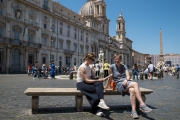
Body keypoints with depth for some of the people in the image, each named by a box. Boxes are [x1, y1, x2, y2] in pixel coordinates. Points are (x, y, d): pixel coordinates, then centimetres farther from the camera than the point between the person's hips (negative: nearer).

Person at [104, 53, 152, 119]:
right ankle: (142, 105, -38)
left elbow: (128, 76, 6)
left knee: (132, 90, -36)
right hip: (119, 85, -4)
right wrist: (106, 86, 17)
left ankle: (133, 111, -37)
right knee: (135, 84, -33)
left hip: (127, 83, 4)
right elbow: (110, 78, 12)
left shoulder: (124, 66, 17)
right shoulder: (112, 67, 4)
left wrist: (126, 80, -14)